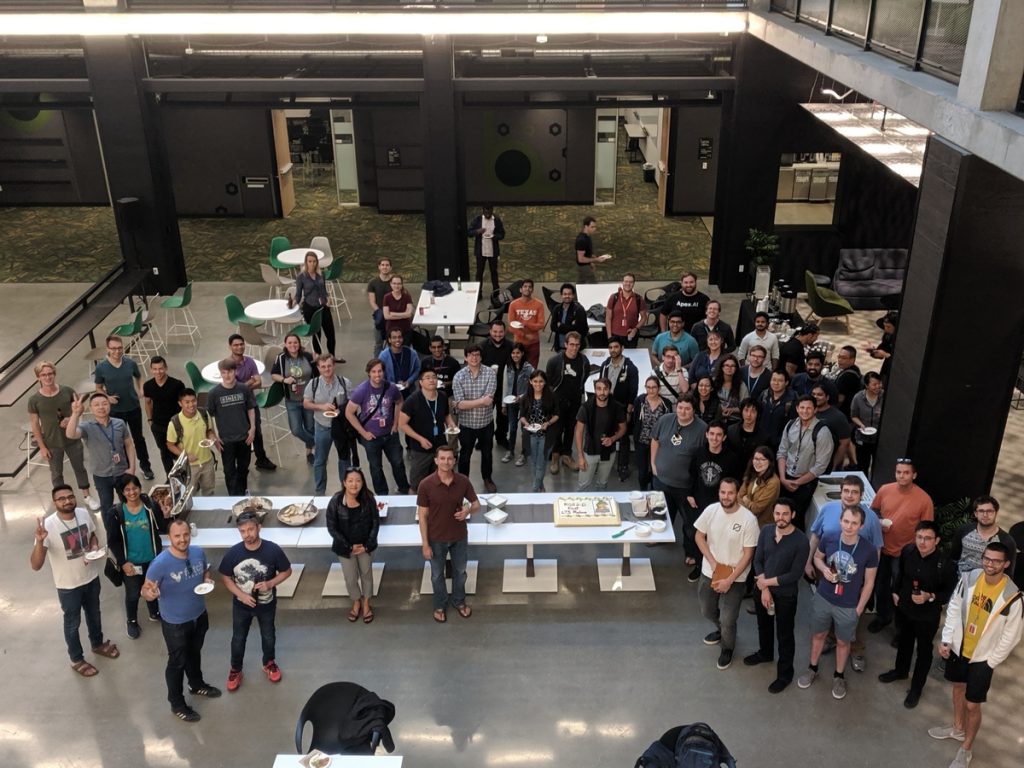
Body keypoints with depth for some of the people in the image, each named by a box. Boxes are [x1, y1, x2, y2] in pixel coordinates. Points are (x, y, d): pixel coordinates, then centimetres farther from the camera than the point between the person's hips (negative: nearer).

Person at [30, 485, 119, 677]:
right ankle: (77, 659, 40)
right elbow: (35, 565, -30)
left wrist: (94, 547, -13)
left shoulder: (84, 514, -13)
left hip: (91, 577, 4)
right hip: (68, 585, -4)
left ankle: (98, 644, 53)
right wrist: (40, 541, -46)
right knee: (72, 623, 18)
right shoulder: (48, 525, -28)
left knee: (94, 615, 27)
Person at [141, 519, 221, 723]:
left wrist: (208, 580, -14)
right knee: (177, 662, 13)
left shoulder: (199, 552, -12)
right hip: (175, 622, -5)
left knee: (194, 653, 28)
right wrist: (150, 593, -44)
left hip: (199, 616, 5)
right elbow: (145, 589, -20)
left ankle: (197, 685, 53)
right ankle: (177, 704, 33)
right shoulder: (161, 563, -28)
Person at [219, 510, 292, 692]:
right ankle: (235, 669, 44)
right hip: (241, 605, 0)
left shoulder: (273, 550, -24)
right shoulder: (232, 553, -21)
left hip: (266, 604, 0)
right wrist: (241, 595, -19)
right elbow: (226, 578, -7)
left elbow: (286, 571, -9)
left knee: (268, 636, 22)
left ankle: (269, 663, 50)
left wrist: (271, 583, -25)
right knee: (238, 639, 19)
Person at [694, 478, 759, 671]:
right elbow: (699, 536, 1)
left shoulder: (748, 519, -22)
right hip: (709, 572, 4)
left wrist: (729, 580, -19)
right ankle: (721, 630, 52)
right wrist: (713, 562, -11)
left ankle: (727, 648, 33)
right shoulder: (711, 510, -11)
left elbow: (748, 554, -17)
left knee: (727, 619, 3)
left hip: (735, 578, -4)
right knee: (707, 611, 21)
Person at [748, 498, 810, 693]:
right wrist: (764, 589, -14)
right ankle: (765, 653, 55)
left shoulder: (801, 541, -25)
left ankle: (785, 674, 32)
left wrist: (767, 582, -17)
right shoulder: (766, 530, -11)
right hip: (762, 589, 5)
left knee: (785, 635, 13)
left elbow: (795, 575, -21)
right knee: (764, 625, 28)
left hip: (786, 595, -5)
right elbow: (757, 560, -6)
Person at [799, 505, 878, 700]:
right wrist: (824, 569, -16)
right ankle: (812, 669, 43)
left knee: (843, 642, 18)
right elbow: (817, 557, 6)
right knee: (818, 634, 21)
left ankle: (839, 676, 41)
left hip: (848, 606, -2)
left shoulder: (868, 552, -21)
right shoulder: (829, 540, -15)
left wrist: (859, 608, -5)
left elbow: (869, 582, -9)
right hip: (822, 599, 2)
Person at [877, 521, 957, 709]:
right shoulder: (908, 551, -18)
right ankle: (901, 671, 55)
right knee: (903, 641, 28)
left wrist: (930, 597, -31)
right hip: (904, 608, 4)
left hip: (928, 616, -4)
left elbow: (951, 593, -17)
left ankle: (916, 688, 38)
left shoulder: (946, 564, -30)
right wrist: (895, 591, 12)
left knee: (924, 651, 18)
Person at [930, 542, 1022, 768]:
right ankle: (958, 728, 49)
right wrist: (946, 640, -3)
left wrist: (992, 661, -8)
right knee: (958, 686, 24)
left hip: (983, 656, -4)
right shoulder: (969, 578, -15)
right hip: (958, 647, 4)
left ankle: (966, 749, 26)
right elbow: (954, 608, -2)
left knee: (972, 705, 4)